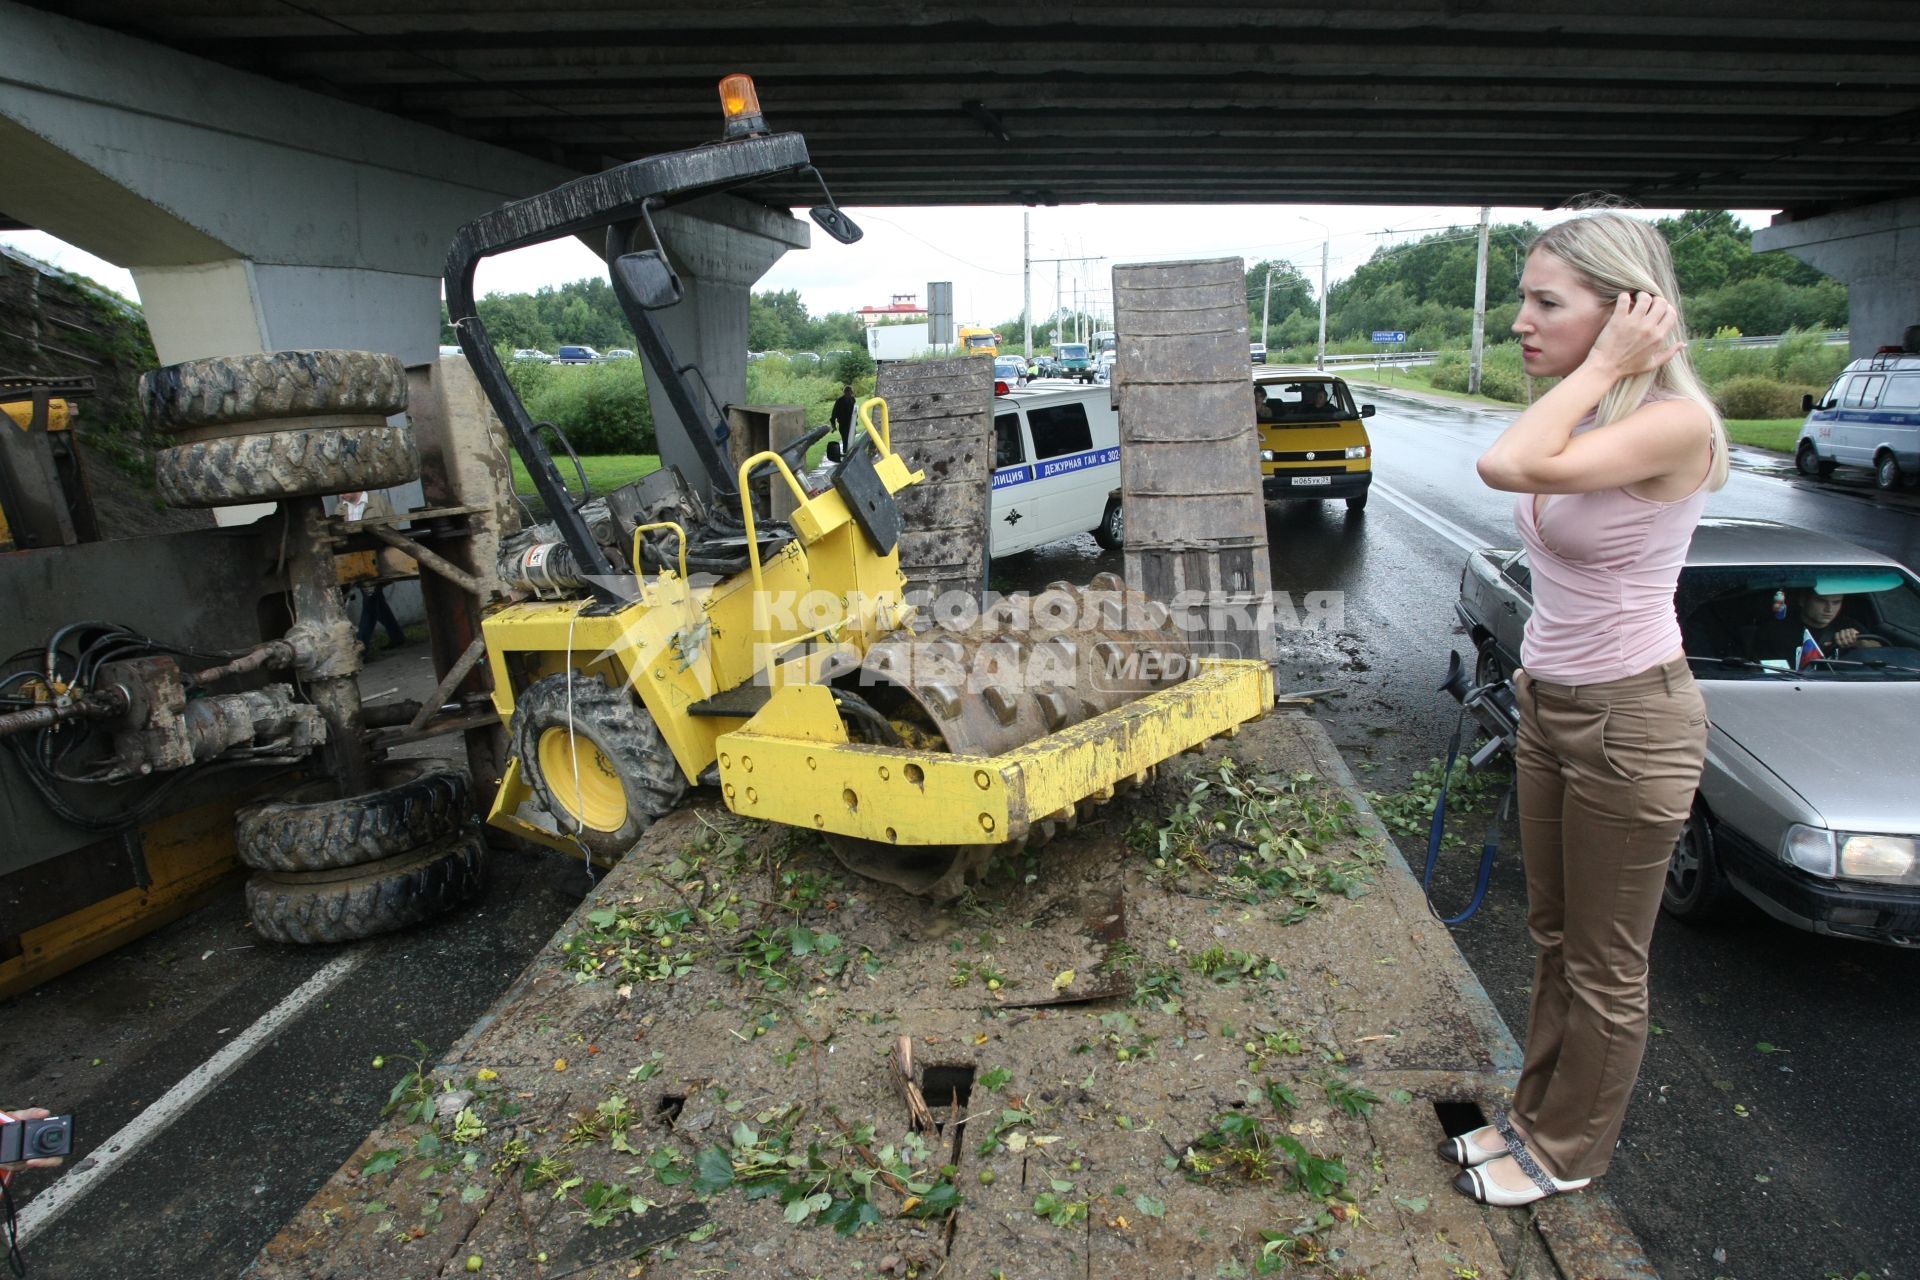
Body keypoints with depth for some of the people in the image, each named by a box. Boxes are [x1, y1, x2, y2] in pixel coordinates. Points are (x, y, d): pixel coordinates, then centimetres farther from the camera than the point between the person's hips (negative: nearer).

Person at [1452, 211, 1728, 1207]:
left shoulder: (1675, 423, -22)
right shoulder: (1585, 420, 4)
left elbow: (1509, 464, -37)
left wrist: (1606, 365, -25)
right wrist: (1539, 655, 11)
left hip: (1628, 723, -8)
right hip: (1551, 706, 9)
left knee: (1603, 967, 11)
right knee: (1554, 937, 22)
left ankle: (1568, 1151, 32)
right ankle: (1537, 1116, 41)